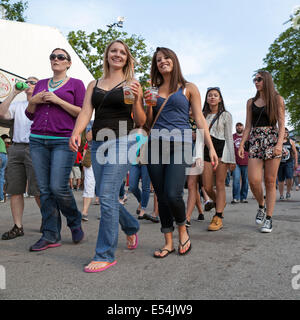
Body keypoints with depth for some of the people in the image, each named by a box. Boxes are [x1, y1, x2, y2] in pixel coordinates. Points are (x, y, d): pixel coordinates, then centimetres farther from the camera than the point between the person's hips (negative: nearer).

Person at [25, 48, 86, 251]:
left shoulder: (76, 84, 7)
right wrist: (33, 101, 2)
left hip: (63, 141, -5)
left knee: (59, 187, -12)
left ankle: (75, 223, 15)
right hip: (38, 140, 5)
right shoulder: (41, 84, 20)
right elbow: (30, 115, 22)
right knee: (45, 189, 2)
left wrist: (58, 100, -10)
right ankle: (51, 236, 10)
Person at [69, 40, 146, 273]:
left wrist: (136, 99, -16)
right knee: (106, 196, 10)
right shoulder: (94, 85, 17)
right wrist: (76, 132, -15)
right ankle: (132, 228, 38)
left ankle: (106, 255, 0)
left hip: (122, 141, -5)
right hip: (98, 143, 5)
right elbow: (86, 112, 4)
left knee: (107, 196, -13)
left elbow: (141, 122, 2)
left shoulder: (132, 84, 5)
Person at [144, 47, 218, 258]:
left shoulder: (189, 88, 10)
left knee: (173, 194, -16)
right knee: (161, 197, 4)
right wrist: (149, 104, 0)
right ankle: (168, 242, 17)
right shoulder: (153, 91, 18)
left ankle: (183, 230, 14)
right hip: (156, 145, 4)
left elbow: (199, 119, 5)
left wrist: (211, 147, -2)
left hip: (180, 145, -3)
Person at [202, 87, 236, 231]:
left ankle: (218, 217, 1)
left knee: (220, 185, -3)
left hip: (221, 149, -3)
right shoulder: (202, 115, 16)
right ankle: (220, 204, 29)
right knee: (207, 187, 0)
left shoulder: (225, 115, 6)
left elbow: (229, 137, 2)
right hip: (206, 150, 4)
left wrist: (232, 159, -5)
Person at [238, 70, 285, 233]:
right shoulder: (251, 102, 16)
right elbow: (248, 126, 13)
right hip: (255, 140, 2)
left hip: (272, 139, -2)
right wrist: (241, 144, 1)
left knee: (270, 181, -2)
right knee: (253, 180, -11)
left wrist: (279, 143, -13)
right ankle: (261, 206, 16)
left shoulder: (277, 99, 8)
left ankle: (269, 218, 6)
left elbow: (281, 124, 1)